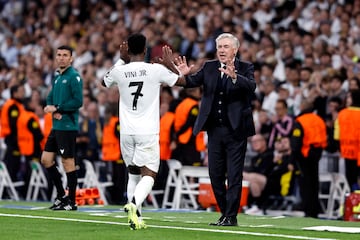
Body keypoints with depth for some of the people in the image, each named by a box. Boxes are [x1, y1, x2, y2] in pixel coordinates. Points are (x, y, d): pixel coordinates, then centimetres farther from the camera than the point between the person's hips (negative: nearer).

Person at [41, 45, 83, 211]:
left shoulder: (74, 76, -11)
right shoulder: (57, 76, 15)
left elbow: (78, 101, -18)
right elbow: (50, 97, 19)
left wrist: (57, 108, -15)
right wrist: (52, 110, -2)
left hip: (68, 127, -9)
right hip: (56, 126, 9)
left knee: (68, 162, -4)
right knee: (46, 159, 11)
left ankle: (71, 202, 3)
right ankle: (61, 195, 20)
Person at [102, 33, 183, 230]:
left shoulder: (119, 71, -1)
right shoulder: (156, 70, -7)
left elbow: (104, 82, 23)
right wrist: (169, 63, 25)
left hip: (126, 132, 3)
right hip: (147, 132, -3)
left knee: (133, 173, 16)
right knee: (149, 174, -4)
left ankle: (135, 217, 9)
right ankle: (134, 204, -31)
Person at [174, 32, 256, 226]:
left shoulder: (245, 68, -3)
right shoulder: (209, 67, 9)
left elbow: (251, 86, -22)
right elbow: (193, 82, -2)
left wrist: (234, 77, -39)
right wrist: (185, 74, -24)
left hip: (236, 130, -5)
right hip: (215, 129, 5)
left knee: (234, 175, -3)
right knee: (215, 174, 9)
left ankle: (231, 217, 0)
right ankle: (225, 214, 21)